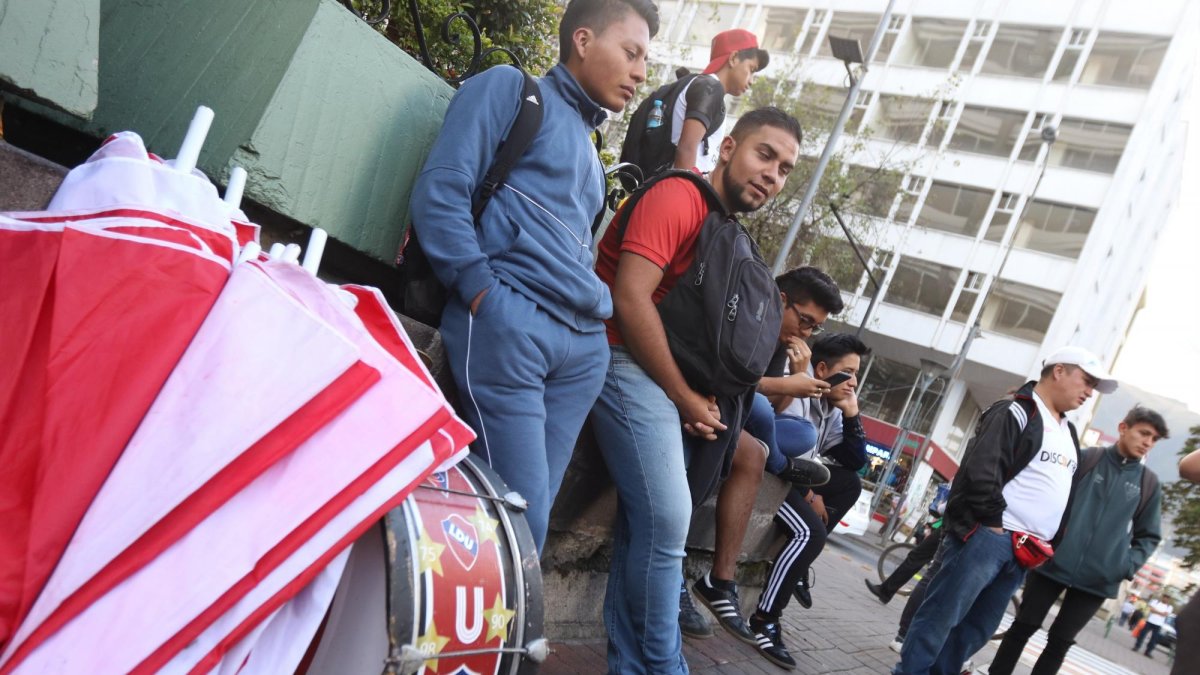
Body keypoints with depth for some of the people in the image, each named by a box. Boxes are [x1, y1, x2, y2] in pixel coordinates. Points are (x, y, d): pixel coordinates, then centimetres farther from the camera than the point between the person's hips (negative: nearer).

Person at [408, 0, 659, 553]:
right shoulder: (511, 88, 6)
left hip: (584, 346, 8)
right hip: (507, 323, -7)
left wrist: (599, 310, 9)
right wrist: (481, 292, -13)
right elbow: (439, 190, -6)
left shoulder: (589, 152, 29)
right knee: (521, 513, -11)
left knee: (534, 513, 5)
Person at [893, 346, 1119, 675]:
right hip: (986, 536, -9)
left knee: (978, 628, 12)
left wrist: (1049, 541, 17)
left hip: (1024, 549, 9)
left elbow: (1068, 492, 26)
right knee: (941, 616, -6)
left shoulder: (1068, 432, 20)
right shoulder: (1015, 411, -7)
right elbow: (980, 469, -18)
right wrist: (993, 523, -15)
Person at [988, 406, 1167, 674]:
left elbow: (1149, 536, 13)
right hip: (1053, 564, -2)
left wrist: (1128, 567, -2)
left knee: (1060, 642, 10)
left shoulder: (1149, 484, 7)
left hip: (1099, 580, 2)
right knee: (1024, 627, 6)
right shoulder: (1084, 458, 0)